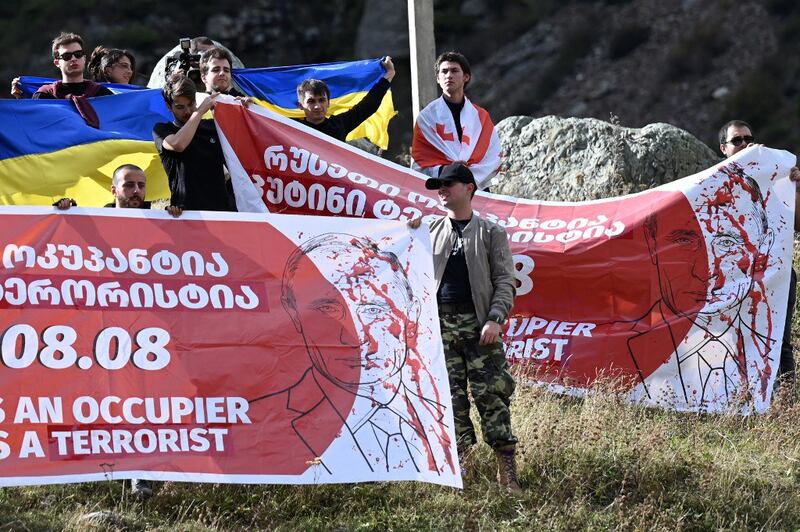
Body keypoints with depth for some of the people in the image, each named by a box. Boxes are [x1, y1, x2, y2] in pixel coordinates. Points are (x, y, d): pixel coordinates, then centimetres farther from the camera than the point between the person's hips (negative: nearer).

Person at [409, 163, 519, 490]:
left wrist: (495, 319, -11)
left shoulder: (490, 232, 8)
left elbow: (505, 281, 2)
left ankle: (507, 472, -8)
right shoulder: (431, 230, 16)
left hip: (478, 324, -3)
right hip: (440, 324, 3)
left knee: (491, 395, -8)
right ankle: (461, 464, 9)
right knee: (450, 396, 1)